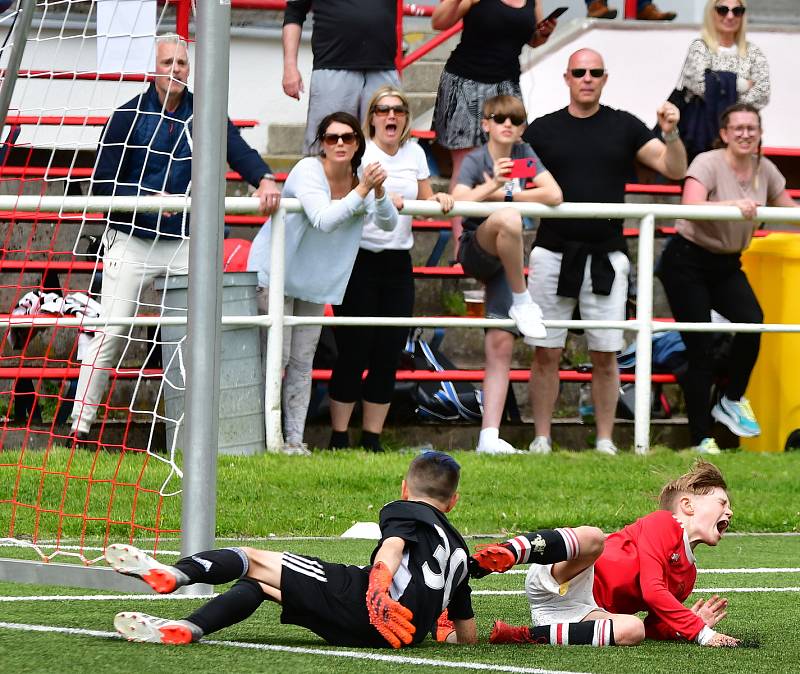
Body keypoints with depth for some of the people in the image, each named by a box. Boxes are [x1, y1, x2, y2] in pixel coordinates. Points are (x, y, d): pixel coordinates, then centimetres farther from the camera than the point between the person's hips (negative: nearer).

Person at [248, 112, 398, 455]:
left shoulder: (362, 177, -2)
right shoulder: (308, 171, -22)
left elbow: (388, 223, -10)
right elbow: (324, 220, -35)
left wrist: (379, 192, -28)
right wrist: (361, 192, -38)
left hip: (314, 281, 6)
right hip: (275, 273, -6)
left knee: (302, 363, 7)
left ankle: (295, 438, 9)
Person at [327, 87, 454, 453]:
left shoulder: (414, 154, 13)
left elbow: (425, 203, 14)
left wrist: (439, 199, -8)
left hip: (398, 263, 5)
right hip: (359, 259, -5)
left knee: (388, 353, 5)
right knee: (354, 351, -4)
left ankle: (372, 438, 13)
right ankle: (338, 439, 5)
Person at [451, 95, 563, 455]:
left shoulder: (525, 155, 4)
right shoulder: (475, 161, -6)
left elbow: (554, 195, -7)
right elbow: (458, 202, -22)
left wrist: (503, 194, -10)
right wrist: (493, 185, -36)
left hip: (505, 260, 4)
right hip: (474, 252, -4)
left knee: (501, 344, -7)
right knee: (508, 218, -36)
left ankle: (489, 436, -10)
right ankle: (522, 301, -19)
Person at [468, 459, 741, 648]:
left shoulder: (688, 575, 27)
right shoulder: (662, 522, 4)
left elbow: (655, 627, 23)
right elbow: (652, 591, -9)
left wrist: (689, 621, 5)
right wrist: (700, 632, -11)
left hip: (586, 612, 6)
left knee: (633, 630, -31)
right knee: (592, 537, -38)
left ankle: (532, 636, -33)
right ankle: (503, 555, -48)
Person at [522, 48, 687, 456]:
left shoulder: (624, 127, 8)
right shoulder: (543, 130, 8)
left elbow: (674, 170, 4)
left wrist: (671, 134, -14)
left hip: (606, 257, 0)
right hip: (553, 253, 0)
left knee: (605, 355, 1)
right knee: (546, 353, 0)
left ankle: (605, 442, 8)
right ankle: (541, 440, 8)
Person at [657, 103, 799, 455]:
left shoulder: (765, 170, 1)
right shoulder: (708, 164, -17)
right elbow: (690, 206, -34)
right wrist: (732, 204, -48)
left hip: (726, 265, 5)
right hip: (687, 263, -5)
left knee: (752, 322, -22)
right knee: (699, 347, -7)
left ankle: (733, 401, 2)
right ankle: (702, 441, 1)